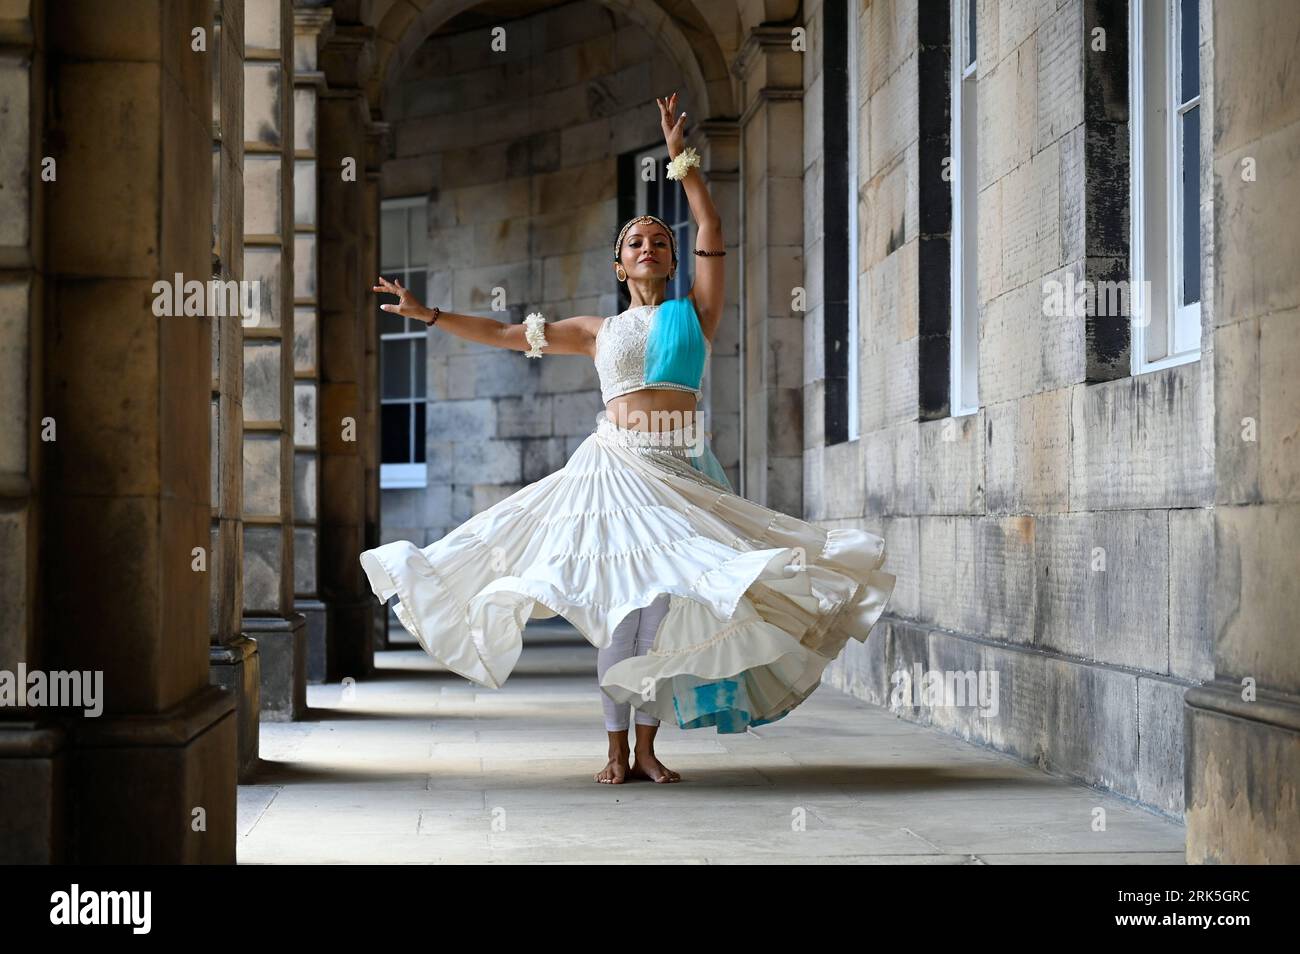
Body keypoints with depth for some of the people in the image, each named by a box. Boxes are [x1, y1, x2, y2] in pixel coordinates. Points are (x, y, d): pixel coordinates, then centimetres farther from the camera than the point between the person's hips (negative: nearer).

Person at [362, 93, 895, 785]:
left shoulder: (695, 313, 11)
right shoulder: (600, 331, 15)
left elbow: (711, 231, 1)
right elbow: (505, 334, 19)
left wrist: (680, 157, -2)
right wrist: (425, 314, 17)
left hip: (679, 469, 0)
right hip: (616, 464, 0)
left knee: (664, 601, -5)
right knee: (623, 602, -6)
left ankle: (647, 746, 3)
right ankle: (616, 748, 2)